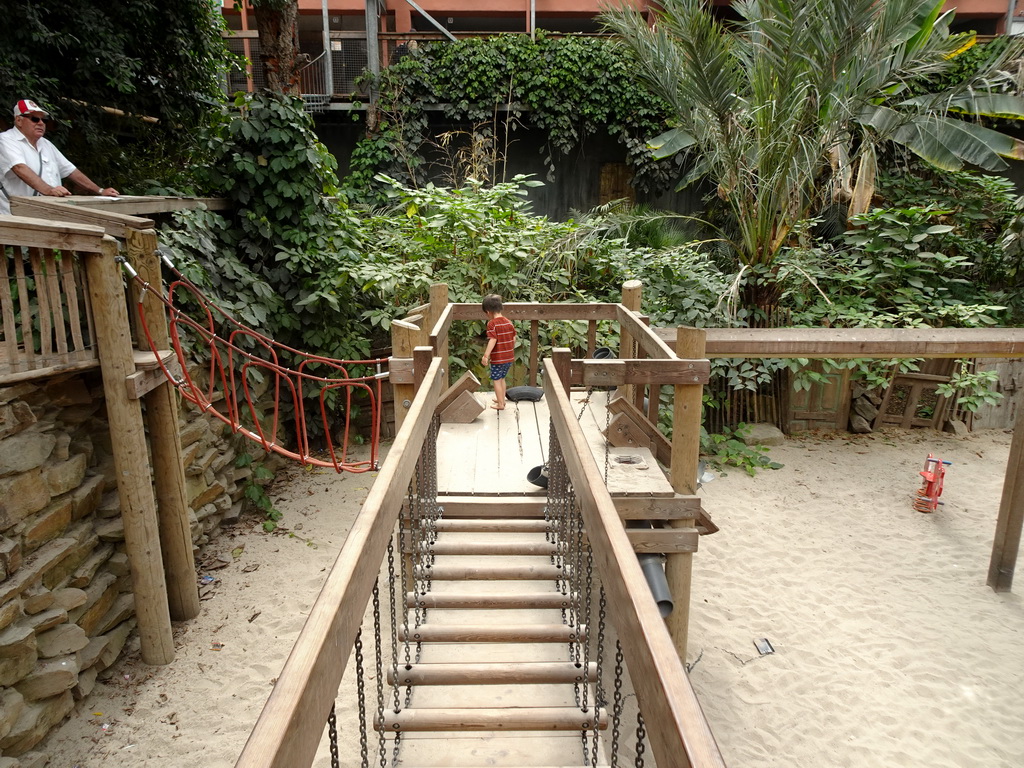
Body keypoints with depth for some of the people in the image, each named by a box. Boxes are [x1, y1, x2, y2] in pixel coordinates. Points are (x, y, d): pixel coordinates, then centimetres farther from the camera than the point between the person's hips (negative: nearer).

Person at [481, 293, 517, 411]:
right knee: (502, 378, 23)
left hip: (498, 358, -7)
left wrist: (486, 355, -28)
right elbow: (514, 338, 9)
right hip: (509, 357, 7)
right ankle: (502, 399, 34)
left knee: (496, 380, 5)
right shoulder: (509, 322, 4)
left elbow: (493, 340, -25)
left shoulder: (492, 323, -15)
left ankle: (500, 404, 7)